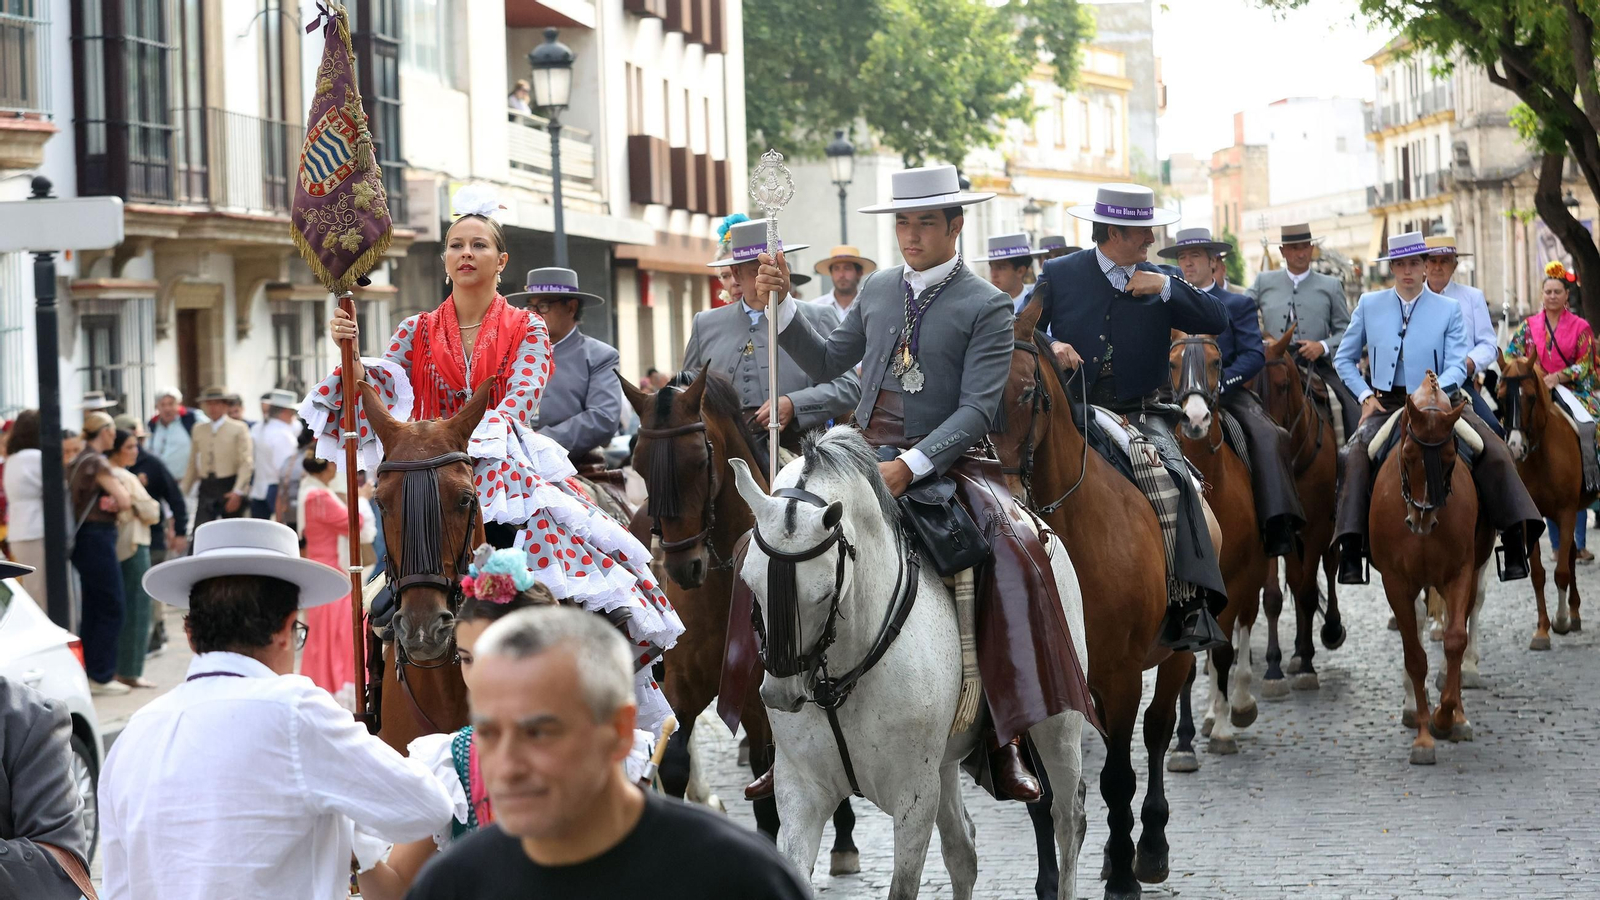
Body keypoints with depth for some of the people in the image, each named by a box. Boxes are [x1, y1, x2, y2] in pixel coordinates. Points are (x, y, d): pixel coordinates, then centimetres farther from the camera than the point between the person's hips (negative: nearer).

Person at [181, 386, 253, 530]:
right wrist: (183, 490, 11)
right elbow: (192, 465, 18)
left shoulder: (239, 429, 1)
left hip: (230, 490, -3)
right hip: (207, 490, 3)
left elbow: (247, 463, -5)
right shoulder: (199, 431, 13)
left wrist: (238, 492, -15)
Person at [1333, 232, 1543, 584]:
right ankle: (1350, 551, -33)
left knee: (1495, 452, -20)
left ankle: (1515, 543, -18)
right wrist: (1365, 395, -3)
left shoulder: (1449, 309, 5)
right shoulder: (1369, 304, 7)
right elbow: (1344, 359, 14)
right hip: (1384, 403, 0)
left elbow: (1457, 365, -4)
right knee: (1357, 457, -29)